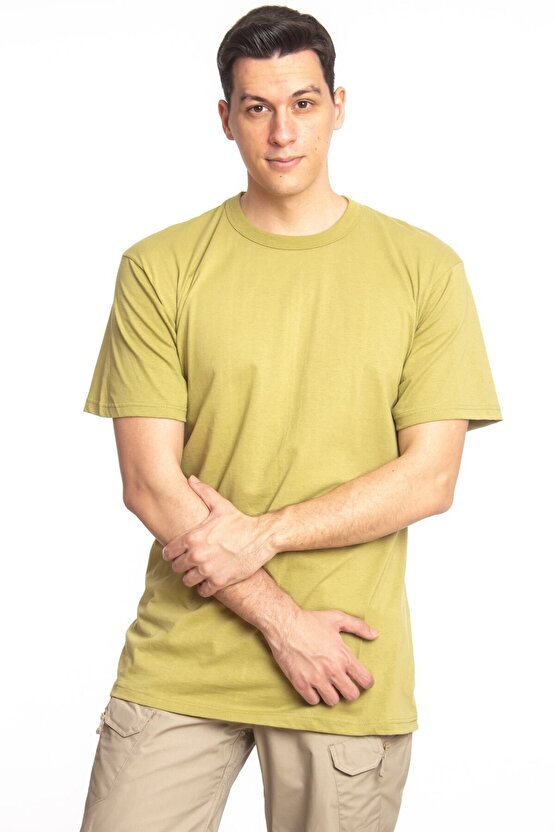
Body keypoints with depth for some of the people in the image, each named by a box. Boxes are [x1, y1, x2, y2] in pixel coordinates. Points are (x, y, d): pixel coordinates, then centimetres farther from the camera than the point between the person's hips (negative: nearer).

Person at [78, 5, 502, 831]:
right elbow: (149, 483, -5)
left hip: (351, 677, 0)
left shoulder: (424, 267, 1)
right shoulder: (160, 268, -1)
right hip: (180, 667, 0)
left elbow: (430, 478, -4)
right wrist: (281, 619, -10)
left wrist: (262, 534, -13)